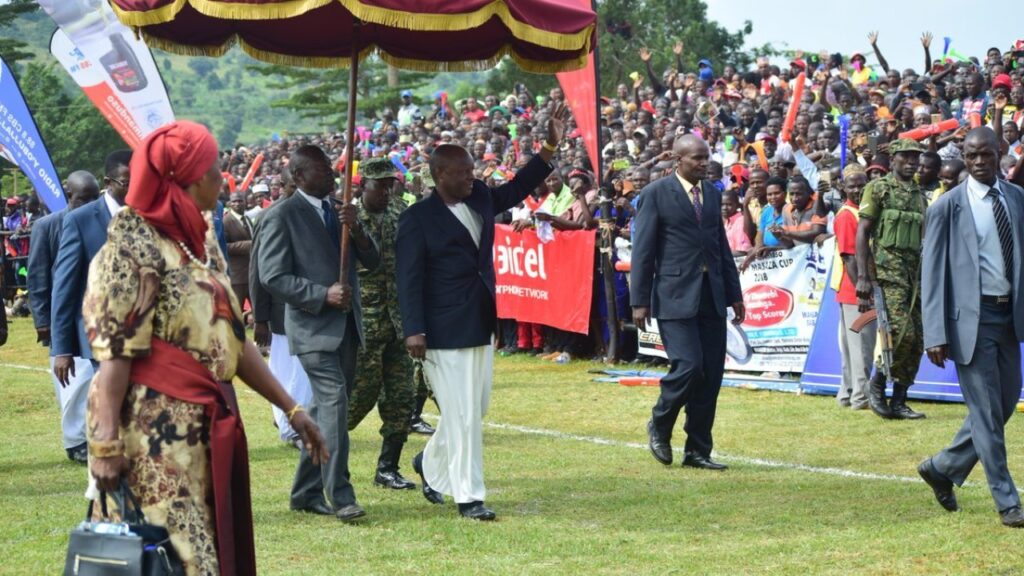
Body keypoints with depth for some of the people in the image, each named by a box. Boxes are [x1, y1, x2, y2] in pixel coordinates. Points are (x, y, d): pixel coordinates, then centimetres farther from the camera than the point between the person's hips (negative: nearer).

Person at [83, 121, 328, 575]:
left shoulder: (201, 241, 14)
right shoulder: (134, 247, -10)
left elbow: (233, 338, 17)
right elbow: (114, 352, -16)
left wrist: (289, 408, 15)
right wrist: (106, 444, -23)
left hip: (209, 422, 8)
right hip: (157, 431, -8)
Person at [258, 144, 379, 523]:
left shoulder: (338, 210, 14)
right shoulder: (284, 217, -7)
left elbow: (372, 262, 10)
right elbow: (273, 277, -11)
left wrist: (356, 230, -9)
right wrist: (323, 295, -18)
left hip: (346, 324, 7)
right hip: (312, 327, -7)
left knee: (325, 409, 12)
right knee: (334, 400, -20)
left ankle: (306, 492, 21)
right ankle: (339, 495, -19)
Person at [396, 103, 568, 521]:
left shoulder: (480, 200, 8)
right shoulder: (418, 218, -11)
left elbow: (517, 189, 21)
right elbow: (410, 278, -13)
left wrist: (550, 147, 11)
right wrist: (414, 330, -20)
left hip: (481, 326, 8)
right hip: (444, 333, -8)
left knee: (475, 409, 15)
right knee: (462, 415, -5)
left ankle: (431, 463, 37)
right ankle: (468, 496, 3)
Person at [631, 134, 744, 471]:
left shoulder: (712, 194, 14)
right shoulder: (656, 194, -4)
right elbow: (643, 251, -5)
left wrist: (734, 294, 16)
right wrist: (640, 301, -9)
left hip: (712, 297, 6)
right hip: (676, 297, -6)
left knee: (711, 374, 4)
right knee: (688, 366, -15)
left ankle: (698, 450, 12)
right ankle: (659, 425, 12)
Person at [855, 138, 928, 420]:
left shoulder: (920, 195, 18)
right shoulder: (878, 188, 0)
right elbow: (862, 232, -4)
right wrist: (863, 277, -12)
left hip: (916, 271, 6)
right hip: (887, 268, -6)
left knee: (917, 340, 2)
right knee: (901, 331, -19)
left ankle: (899, 401, 8)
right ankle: (877, 384, 0)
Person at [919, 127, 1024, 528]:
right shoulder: (948, 207, -5)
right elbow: (933, 273, -5)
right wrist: (936, 334, -11)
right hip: (971, 317, -5)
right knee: (986, 411, -2)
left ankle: (943, 469, 30)